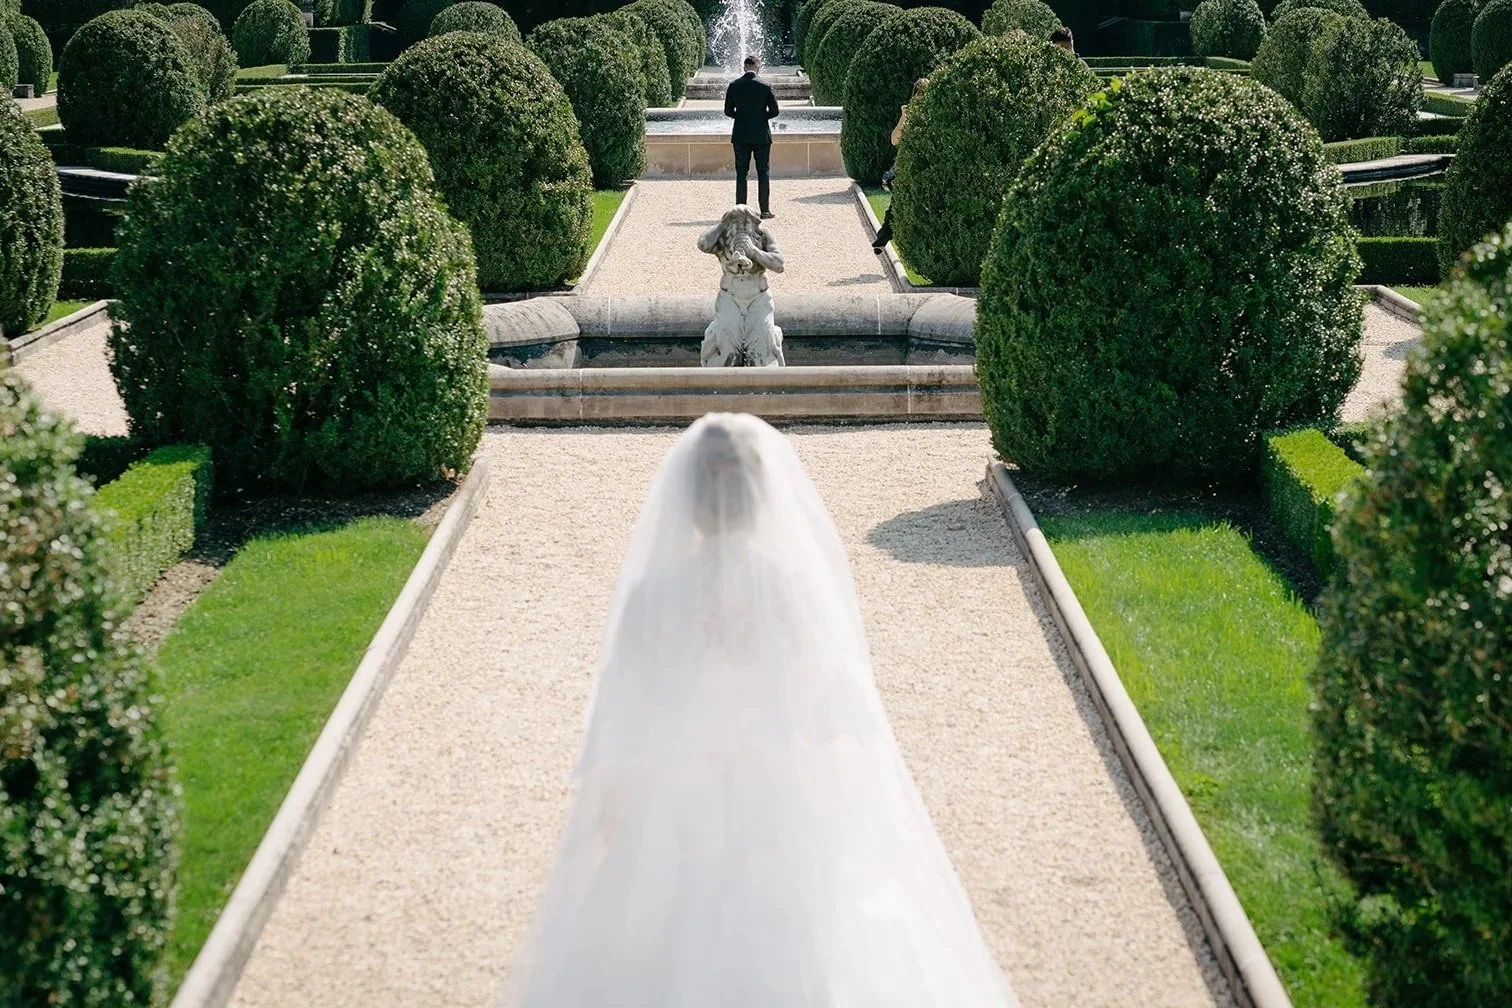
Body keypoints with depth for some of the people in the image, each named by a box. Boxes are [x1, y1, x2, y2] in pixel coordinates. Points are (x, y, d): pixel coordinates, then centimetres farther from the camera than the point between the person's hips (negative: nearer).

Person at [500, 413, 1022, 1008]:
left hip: (678, 830, 0)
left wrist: (609, 829, 8)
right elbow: (843, 723, -7)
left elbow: (618, 738, -8)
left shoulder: (650, 597, -15)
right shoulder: (804, 589, -15)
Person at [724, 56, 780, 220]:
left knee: (741, 174, 6)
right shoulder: (765, 86, -7)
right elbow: (774, 111, -5)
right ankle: (765, 210, 2)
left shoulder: (734, 85, -2)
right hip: (761, 135, -2)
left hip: (740, 136, 2)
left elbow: (728, 111, 1)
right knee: (763, 173, 4)